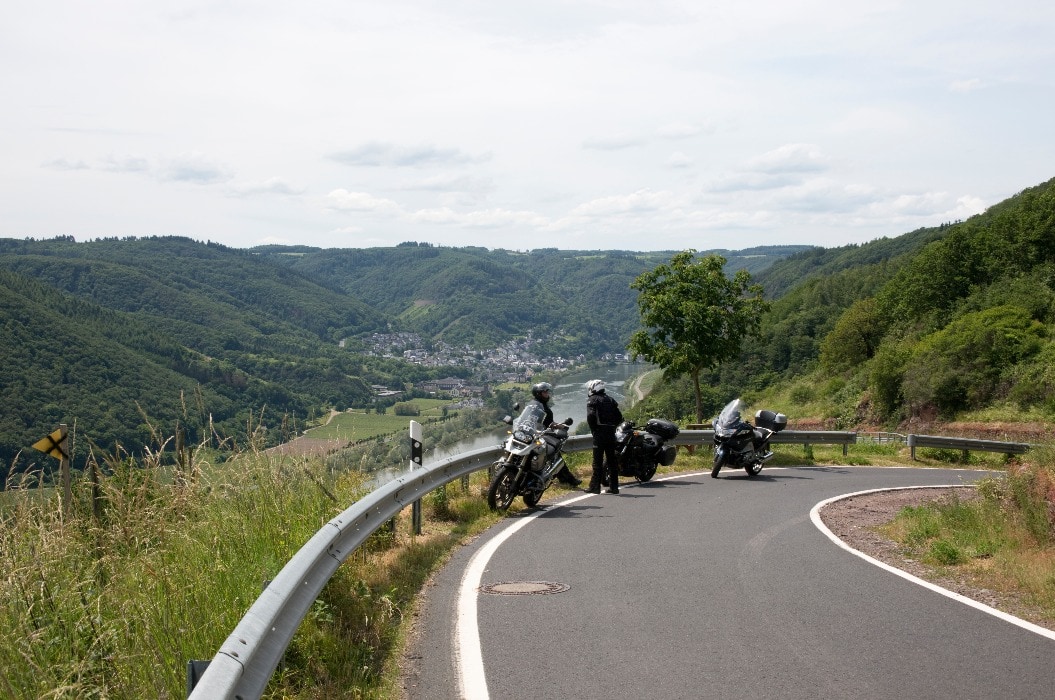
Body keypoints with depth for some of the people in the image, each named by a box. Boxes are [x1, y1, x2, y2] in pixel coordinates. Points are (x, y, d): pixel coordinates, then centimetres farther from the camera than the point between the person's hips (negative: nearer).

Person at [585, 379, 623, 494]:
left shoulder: (592, 400, -2)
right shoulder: (611, 400, 17)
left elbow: (591, 416, -16)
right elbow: (619, 417, 11)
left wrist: (593, 429, -5)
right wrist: (612, 426, 14)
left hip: (599, 433, -5)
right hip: (611, 433, 5)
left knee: (598, 461, -4)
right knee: (612, 460, 9)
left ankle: (595, 486, -4)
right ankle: (613, 486, 10)